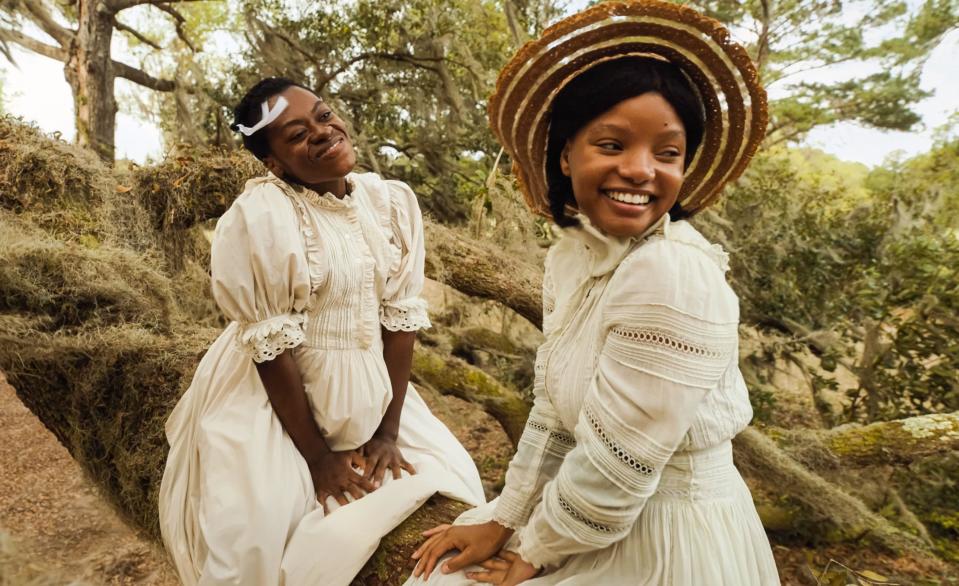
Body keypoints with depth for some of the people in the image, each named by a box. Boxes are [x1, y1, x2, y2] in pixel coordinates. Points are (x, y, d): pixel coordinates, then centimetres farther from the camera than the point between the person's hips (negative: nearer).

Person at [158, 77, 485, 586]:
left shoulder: (393, 201, -3)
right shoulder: (260, 215, -19)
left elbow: (401, 316, -3)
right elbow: (270, 346, -18)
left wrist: (389, 431, -4)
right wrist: (317, 457, -12)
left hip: (370, 394, 5)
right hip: (273, 405, -5)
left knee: (448, 484, 7)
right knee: (265, 541, -6)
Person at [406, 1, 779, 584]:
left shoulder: (674, 275, -28)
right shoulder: (571, 254, -3)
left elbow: (616, 468, -24)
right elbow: (554, 409, 3)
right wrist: (503, 519, 4)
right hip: (599, 514, 7)